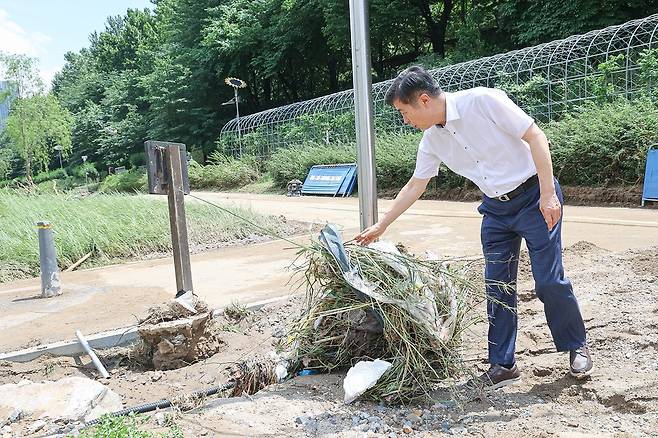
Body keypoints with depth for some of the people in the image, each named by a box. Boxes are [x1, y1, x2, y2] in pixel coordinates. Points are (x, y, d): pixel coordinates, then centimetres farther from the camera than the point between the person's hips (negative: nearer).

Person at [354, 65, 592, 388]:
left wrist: (548, 194, -21)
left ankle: (577, 346, 23)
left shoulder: (482, 100, -19)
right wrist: (380, 226, 15)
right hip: (495, 209, 6)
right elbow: (415, 185, 11)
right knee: (498, 288, 5)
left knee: (549, 281, -2)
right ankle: (503, 364, 16)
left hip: (534, 196, -6)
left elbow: (535, 137, -17)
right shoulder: (432, 140, 1)